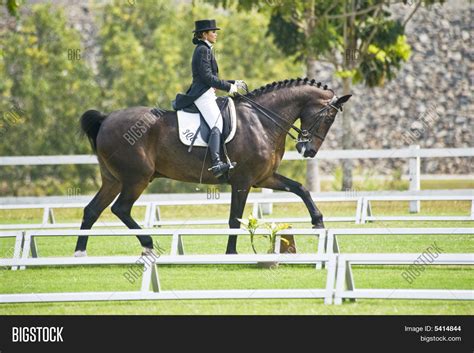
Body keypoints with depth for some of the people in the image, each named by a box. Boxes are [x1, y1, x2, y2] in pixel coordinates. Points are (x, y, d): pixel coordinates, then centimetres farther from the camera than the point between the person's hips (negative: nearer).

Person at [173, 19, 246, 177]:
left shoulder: (205, 50, 24)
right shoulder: (203, 50, -8)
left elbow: (213, 79, 28)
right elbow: (207, 77, -17)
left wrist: (234, 83, 22)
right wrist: (228, 87, -12)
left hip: (206, 94, 11)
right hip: (203, 94, -11)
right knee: (217, 125, -23)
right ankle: (216, 163, -39)